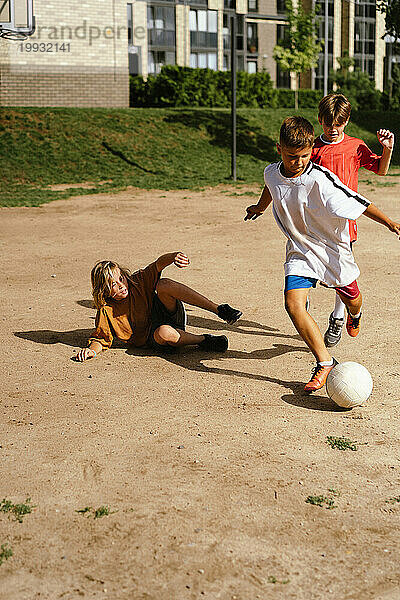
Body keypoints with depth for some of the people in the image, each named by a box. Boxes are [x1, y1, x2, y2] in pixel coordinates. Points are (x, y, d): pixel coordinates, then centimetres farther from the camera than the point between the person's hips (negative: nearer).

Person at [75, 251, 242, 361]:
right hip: (151, 338, -2)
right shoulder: (106, 312, -7)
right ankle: (204, 341, -16)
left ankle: (219, 309, -28)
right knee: (163, 332, -42)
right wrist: (92, 349, -26)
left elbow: (158, 265, -17)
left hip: (169, 314, 2)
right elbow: (101, 339, -3)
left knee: (163, 284, -27)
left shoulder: (137, 281, -4)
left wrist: (174, 257, -38)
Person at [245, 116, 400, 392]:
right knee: (293, 303, -18)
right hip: (300, 250, 3)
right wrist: (260, 206, 35)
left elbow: (357, 202, -19)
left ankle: (355, 314, 59)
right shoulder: (272, 173, -10)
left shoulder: (320, 178, -26)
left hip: (331, 246, -2)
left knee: (351, 298, 17)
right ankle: (325, 362, -8)